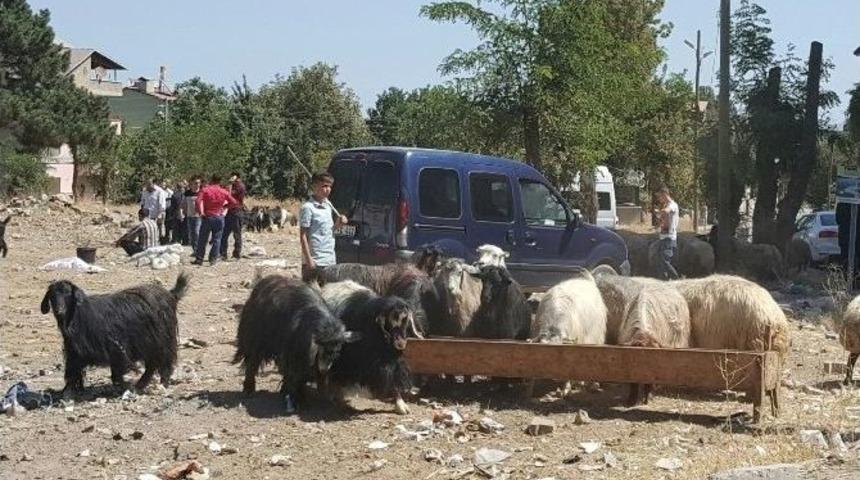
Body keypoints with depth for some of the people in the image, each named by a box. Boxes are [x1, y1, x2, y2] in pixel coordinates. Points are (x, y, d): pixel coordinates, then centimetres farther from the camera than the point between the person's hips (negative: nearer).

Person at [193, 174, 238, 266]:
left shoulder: (205, 190, -6)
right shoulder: (224, 192, 1)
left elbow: (198, 202, -18)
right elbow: (234, 203, 4)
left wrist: (201, 212, -7)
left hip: (207, 217, -1)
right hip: (219, 217, 1)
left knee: (202, 239, 7)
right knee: (216, 239, 7)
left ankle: (199, 259, 9)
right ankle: (213, 259, 4)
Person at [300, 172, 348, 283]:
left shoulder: (328, 205, 12)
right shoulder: (308, 208, -11)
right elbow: (303, 236, -11)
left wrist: (338, 223, 1)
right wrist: (309, 260, -15)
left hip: (330, 261, 7)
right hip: (315, 262, -7)